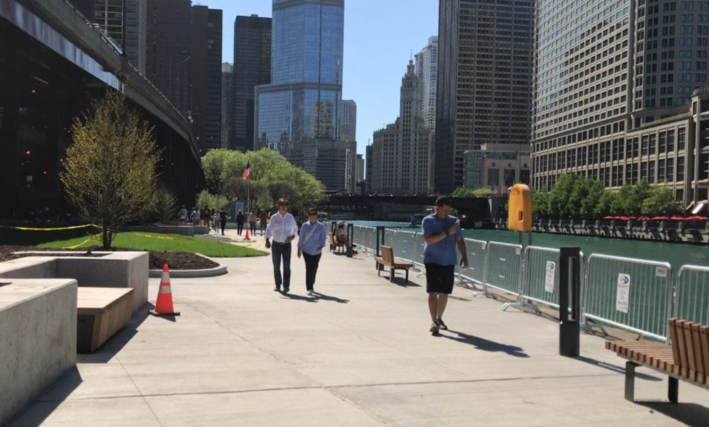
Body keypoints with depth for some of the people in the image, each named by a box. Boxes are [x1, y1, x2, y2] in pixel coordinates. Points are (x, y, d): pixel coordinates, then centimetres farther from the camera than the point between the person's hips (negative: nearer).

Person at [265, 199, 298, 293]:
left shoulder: (290, 217, 3)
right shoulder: (274, 218, 0)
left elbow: (295, 229, 13)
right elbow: (269, 230, 4)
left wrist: (292, 237, -6)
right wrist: (267, 240, -10)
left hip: (286, 244, 0)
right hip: (276, 244, 0)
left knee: (286, 265, -6)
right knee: (276, 266, 5)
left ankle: (286, 286, -3)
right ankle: (278, 285, 16)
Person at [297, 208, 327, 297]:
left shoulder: (321, 226, -1)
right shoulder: (305, 226, 0)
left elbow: (324, 238, 1)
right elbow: (301, 238, 3)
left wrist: (321, 246, -17)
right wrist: (299, 250, 2)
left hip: (317, 251, 1)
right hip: (307, 251, -1)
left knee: (314, 269, 10)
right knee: (309, 269, -11)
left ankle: (311, 285, 32)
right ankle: (309, 289, -12)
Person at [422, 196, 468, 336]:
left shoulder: (453, 220, 8)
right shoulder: (428, 221, -5)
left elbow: (460, 241, 10)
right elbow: (429, 239, -19)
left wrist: (464, 257, -1)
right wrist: (447, 233, -22)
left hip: (449, 262, 4)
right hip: (433, 261, -4)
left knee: (444, 292, 10)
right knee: (433, 291, -9)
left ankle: (439, 319, 26)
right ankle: (434, 322, -10)